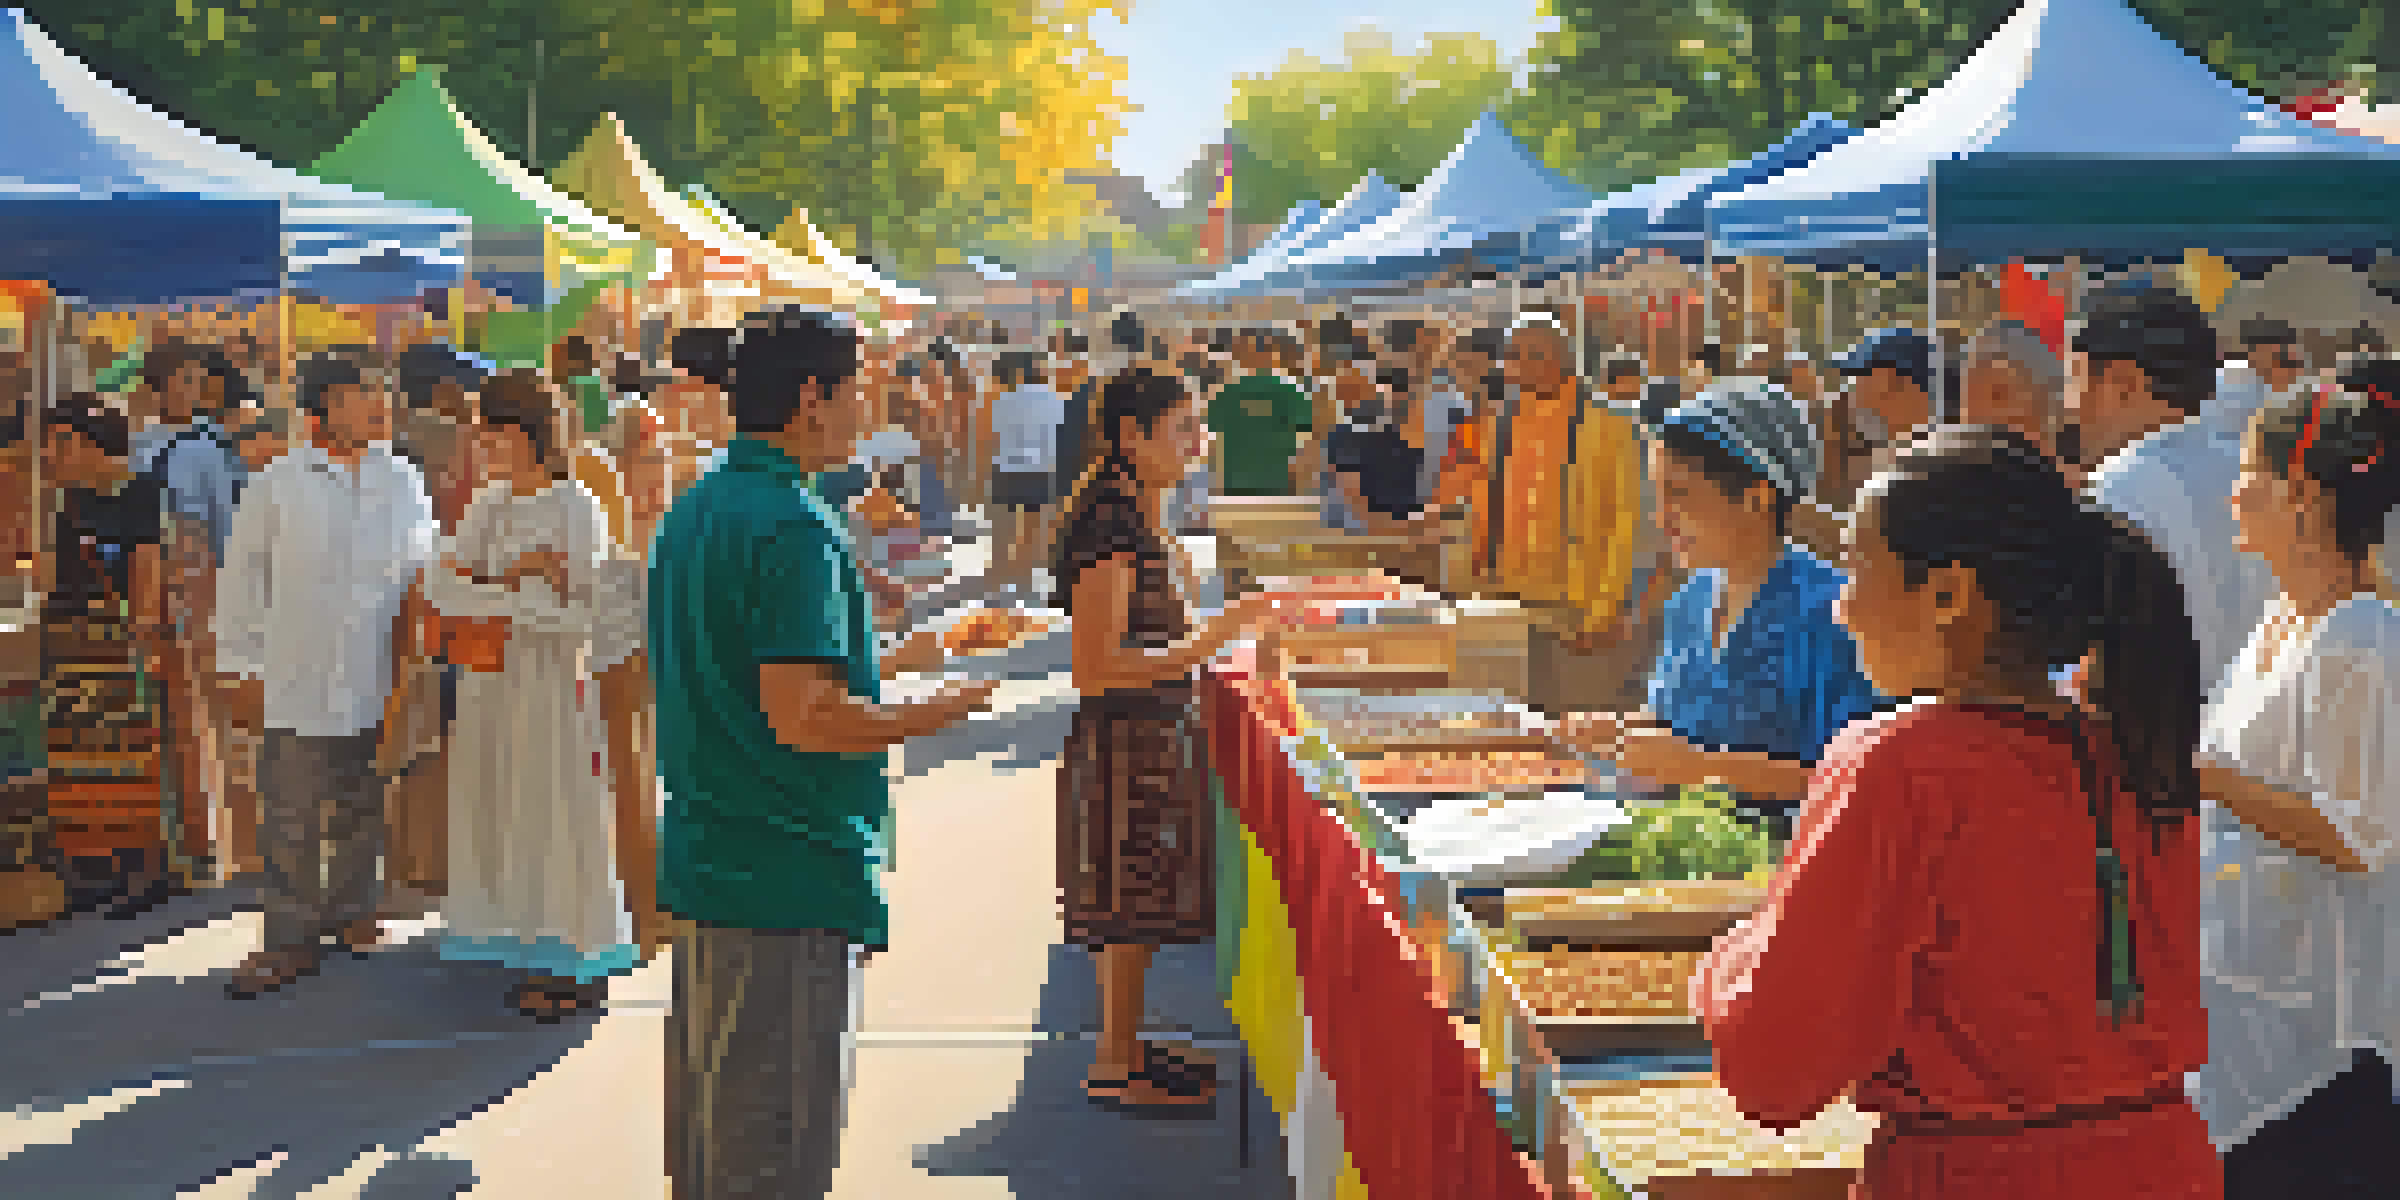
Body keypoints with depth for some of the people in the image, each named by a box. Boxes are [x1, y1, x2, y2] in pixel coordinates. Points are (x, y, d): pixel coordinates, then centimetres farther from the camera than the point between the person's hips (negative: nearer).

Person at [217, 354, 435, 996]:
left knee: (361, 809, 13)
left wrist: (413, 645, 13)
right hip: (298, 675, -3)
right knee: (292, 815, 0)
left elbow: (422, 572, 18)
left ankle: (351, 909, 29)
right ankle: (292, 938, 7)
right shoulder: (278, 484, -2)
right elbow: (241, 579, 6)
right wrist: (246, 661, 5)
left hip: (376, 677, 3)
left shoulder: (404, 481, 8)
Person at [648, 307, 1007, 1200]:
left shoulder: (693, 513, 13)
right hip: (790, 876, -10)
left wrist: (888, 663, 24)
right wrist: (943, 711, -10)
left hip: (702, 863, 10)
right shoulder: (795, 527, -17)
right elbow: (805, 717, -24)